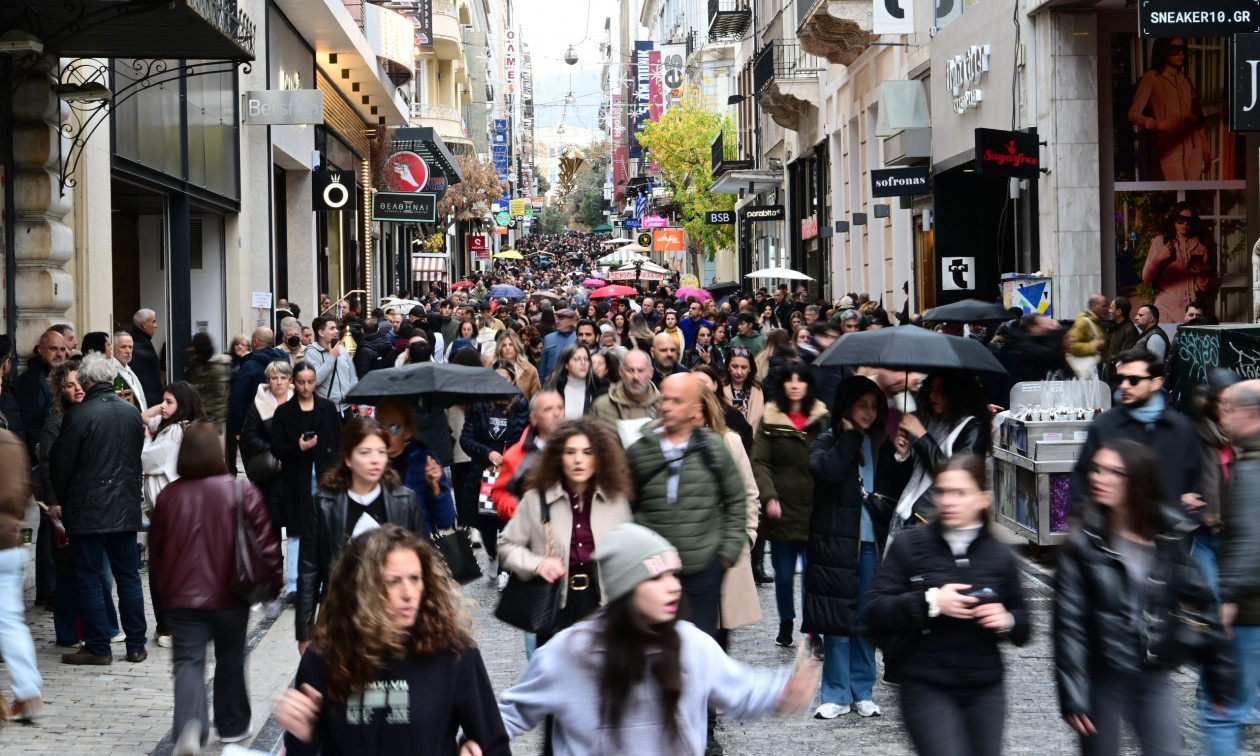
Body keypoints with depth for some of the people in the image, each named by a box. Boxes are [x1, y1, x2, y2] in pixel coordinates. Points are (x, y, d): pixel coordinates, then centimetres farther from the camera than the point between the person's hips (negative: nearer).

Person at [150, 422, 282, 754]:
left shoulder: (168, 496, -2)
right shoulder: (240, 492, -9)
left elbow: (156, 548, 9)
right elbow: (264, 540, -8)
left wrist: (163, 584, 23)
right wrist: (275, 578, 4)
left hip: (181, 596, 0)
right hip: (229, 595, 0)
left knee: (188, 661, -1)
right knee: (230, 659, 17)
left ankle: (189, 725, -24)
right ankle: (232, 726, 29)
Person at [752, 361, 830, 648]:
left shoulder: (822, 419, 4)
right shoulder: (770, 420, 4)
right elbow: (760, 462, 0)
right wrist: (768, 496, -13)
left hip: (815, 511, -1)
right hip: (781, 509, 1)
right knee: (784, 574, 9)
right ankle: (786, 624, 25)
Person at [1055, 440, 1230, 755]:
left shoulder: (1172, 537, -3)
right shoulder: (1085, 540, -11)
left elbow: (1202, 603, 4)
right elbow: (1069, 622, -11)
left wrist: (1220, 677, 6)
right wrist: (1073, 694, -15)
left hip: (1155, 678, 2)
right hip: (1102, 678, -2)